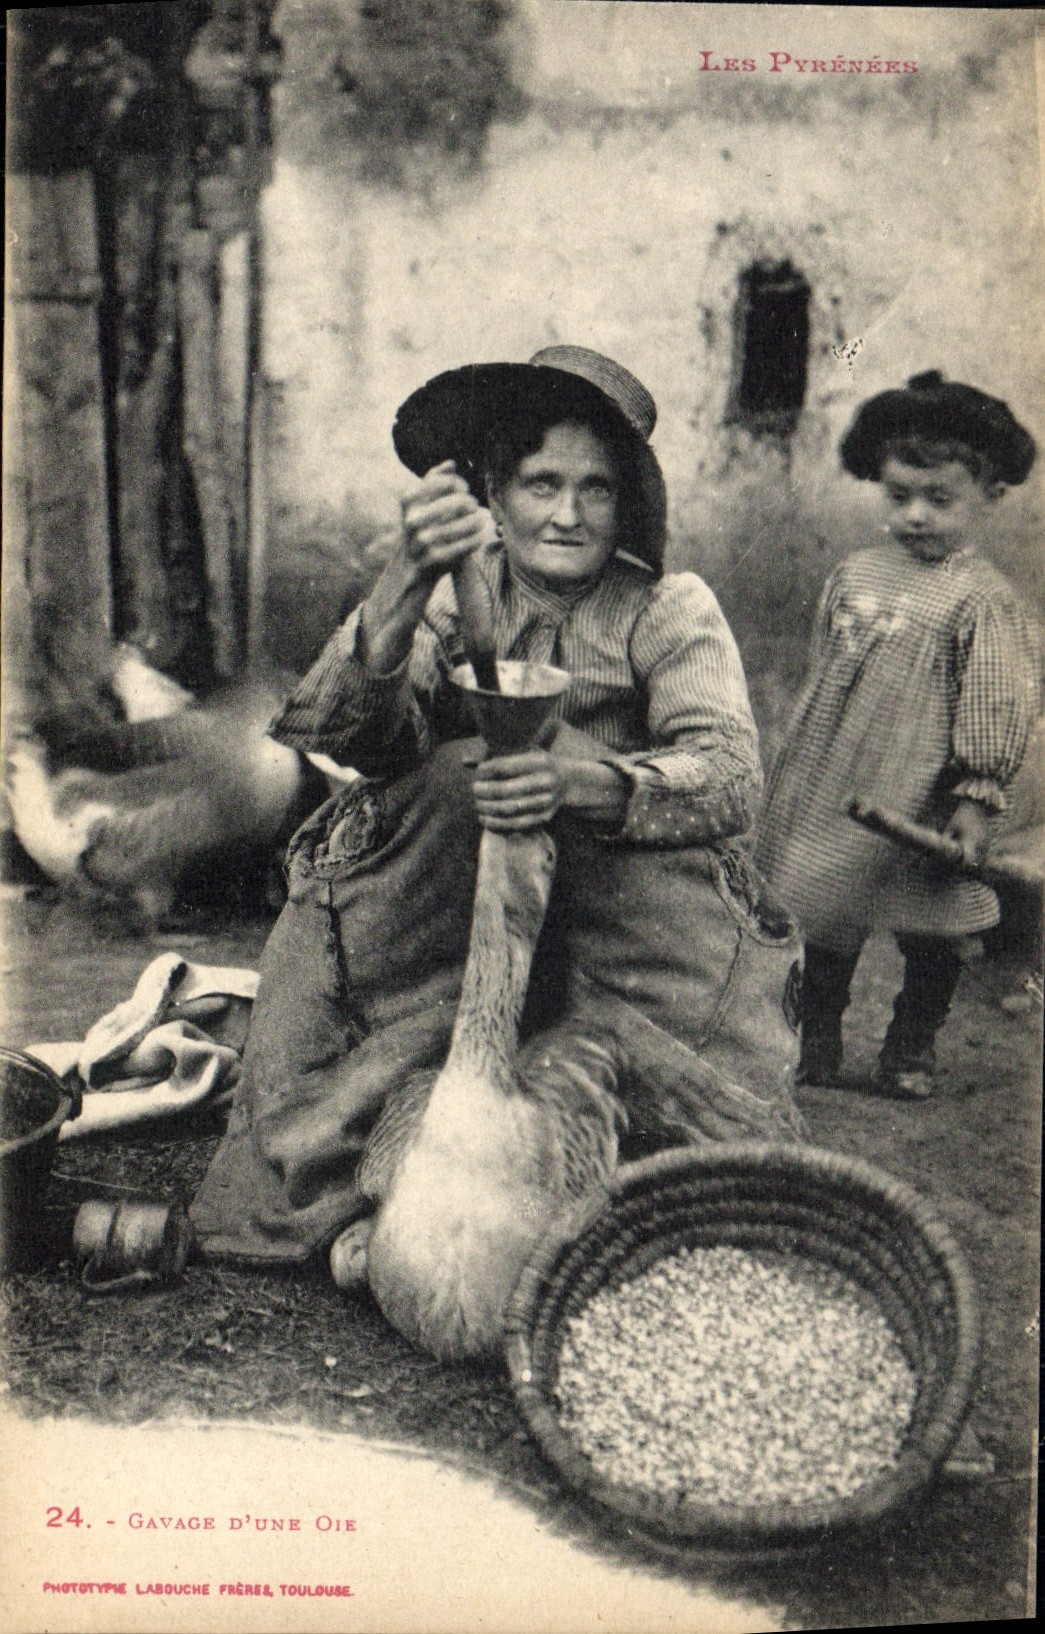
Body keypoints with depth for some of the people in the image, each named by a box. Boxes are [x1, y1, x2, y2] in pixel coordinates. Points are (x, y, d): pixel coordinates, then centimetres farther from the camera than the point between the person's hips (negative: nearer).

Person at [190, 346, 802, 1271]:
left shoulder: (671, 611, -1)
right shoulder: (454, 596, 1)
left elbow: (730, 777, -20)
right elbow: (346, 733, -19)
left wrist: (579, 784, -40)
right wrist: (408, 580, -37)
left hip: (626, 915, -1)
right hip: (437, 910, 1)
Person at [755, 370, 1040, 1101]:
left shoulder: (984, 601, -12)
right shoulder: (853, 575, 6)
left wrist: (977, 799, -15)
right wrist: (803, 757, 18)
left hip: (922, 801, -5)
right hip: (829, 791, 5)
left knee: (930, 928, 8)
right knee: (821, 912, 13)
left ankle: (913, 1046, 27)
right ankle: (818, 1036, 30)